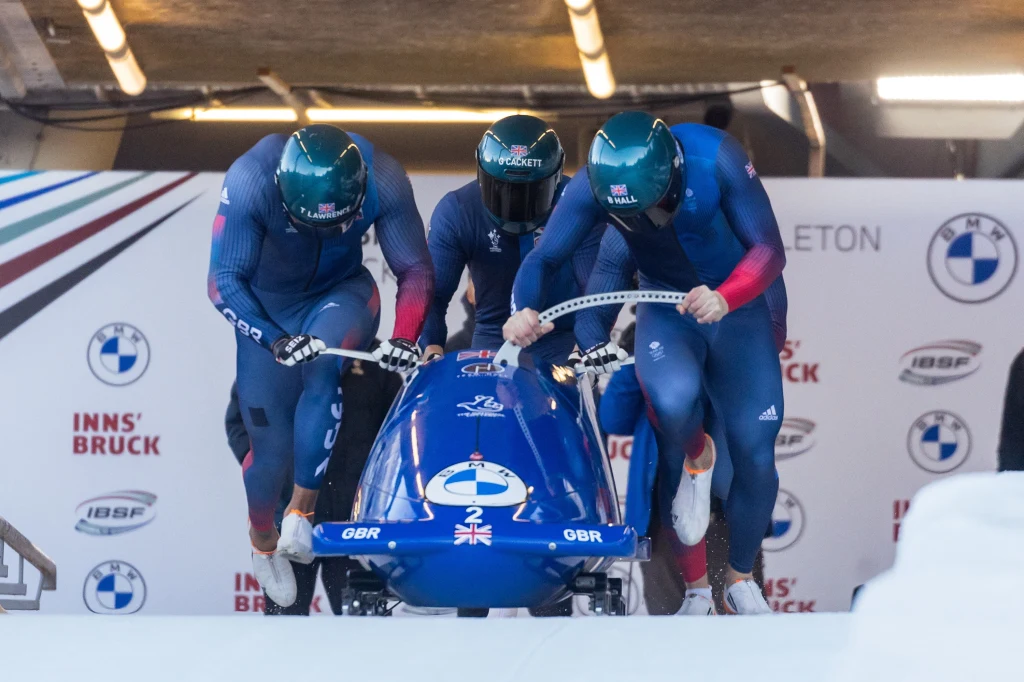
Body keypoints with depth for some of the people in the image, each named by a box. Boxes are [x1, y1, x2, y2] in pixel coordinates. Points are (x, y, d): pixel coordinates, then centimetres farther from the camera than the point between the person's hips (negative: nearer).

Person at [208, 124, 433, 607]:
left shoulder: (382, 180, -26)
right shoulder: (251, 180, -33)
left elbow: (415, 270, -15)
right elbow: (223, 283, -29)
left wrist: (404, 337, -32)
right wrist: (275, 340, -43)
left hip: (340, 296, 1)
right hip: (265, 309, -1)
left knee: (322, 366, -33)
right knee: (272, 445, -2)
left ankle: (302, 508, -21)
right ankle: (263, 541, 30)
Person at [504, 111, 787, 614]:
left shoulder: (715, 157, -28)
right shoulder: (594, 185, -23)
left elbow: (769, 249, -27)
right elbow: (544, 258, -20)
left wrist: (725, 298, -46)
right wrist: (524, 311, -42)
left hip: (739, 305, 0)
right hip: (666, 309, 0)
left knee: (755, 455, -4)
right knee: (672, 397, -35)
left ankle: (741, 581, 22)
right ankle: (696, 461, 1)